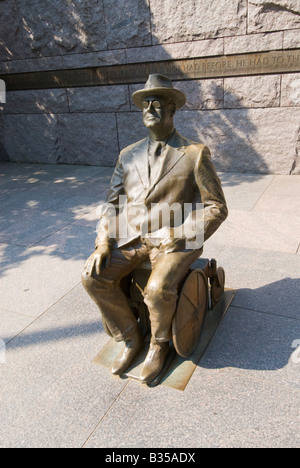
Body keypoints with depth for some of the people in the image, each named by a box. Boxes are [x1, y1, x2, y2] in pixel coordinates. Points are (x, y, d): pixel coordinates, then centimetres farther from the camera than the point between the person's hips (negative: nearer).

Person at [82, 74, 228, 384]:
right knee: (93, 277, -17)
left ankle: (159, 343, 4)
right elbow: (112, 205, 9)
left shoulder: (195, 154, -2)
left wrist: (180, 238, -16)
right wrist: (103, 244, -7)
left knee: (158, 289, -31)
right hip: (131, 237, 4)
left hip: (174, 239, -4)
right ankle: (130, 338, 6)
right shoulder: (128, 155, 10)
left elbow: (216, 207, -4)